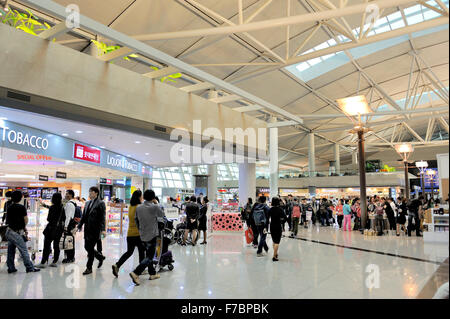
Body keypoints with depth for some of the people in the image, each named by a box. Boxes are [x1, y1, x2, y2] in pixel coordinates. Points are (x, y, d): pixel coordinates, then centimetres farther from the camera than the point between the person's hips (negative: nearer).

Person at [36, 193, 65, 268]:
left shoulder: (52, 207, -12)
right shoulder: (62, 207, 4)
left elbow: (49, 219, -11)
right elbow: (64, 218, 8)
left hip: (52, 228, -6)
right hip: (60, 228, 6)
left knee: (47, 245, 0)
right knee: (56, 245, 10)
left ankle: (43, 262, 1)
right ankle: (55, 262, 13)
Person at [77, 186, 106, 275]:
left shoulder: (100, 203, -8)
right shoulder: (87, 203, 14)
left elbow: (102, 217, -14)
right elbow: (83, 216, 18)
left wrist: (102, 229, -21)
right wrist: (79, 226, 12)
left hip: (95, 230, -7)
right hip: (87, 229, 7)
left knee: (90, 248, -2)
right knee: (87, 247, 11)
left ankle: (89, 268, 12)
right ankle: (101, 257, 34)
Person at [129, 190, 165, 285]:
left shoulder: (138, 208, 1)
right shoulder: (155, 207, -15)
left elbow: (136, 220, 9)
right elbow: (162, 214, 3)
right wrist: (156, 204, 10)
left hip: (142, 235, 7)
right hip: (152, 235, -6)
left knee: (149, 255, 19)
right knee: (149, 257, -2)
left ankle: (152, 274, 28)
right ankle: (135, 273, -15)